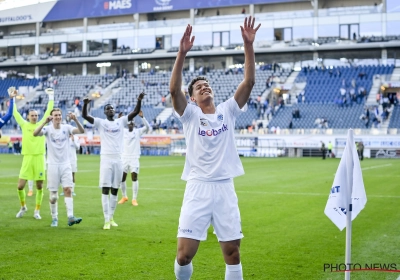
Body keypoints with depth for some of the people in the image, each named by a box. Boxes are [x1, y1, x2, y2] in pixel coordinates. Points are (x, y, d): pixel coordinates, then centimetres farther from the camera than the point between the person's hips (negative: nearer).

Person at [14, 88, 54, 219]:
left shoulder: (41, 124, 6)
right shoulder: (24, 125, 5)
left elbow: (48, 111, 6)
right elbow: (15, 113, 7)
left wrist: (51, 97, 4)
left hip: (39, 158, 0)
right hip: (27, 158, 0)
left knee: (39, 186, 4)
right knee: (20, 186, -4)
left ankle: (37, 211, 16)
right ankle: (23, 206, 21)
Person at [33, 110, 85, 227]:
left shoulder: (66, 128, 0)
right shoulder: (47, 129, -4)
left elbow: (82, 131, -13)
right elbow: (35, 134, -23)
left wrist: (75, 120, -29)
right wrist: (45, 122, -34)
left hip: (65, 164, 1)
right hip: (53, 165, -1)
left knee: (68, 189, -10)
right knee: (53, 193, 4)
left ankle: (70, 217, -14)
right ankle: (54, 218, 16)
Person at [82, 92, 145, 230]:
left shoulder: (121, 121, 10)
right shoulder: (101, 122, 3)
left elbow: (135, 112, 3)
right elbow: (85, 116, -8)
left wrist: (139, 100, -13)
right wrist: (85, 104, -26)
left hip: (118, 159, 3)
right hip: (106, 158, -3)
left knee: (115, 190, 9)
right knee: (105, 189, -6)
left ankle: (111, 217, 20)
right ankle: (106, 220, -5)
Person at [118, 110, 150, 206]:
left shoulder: (138, 132, 2)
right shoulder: (123, 131, 9)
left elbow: (147, 127, -12)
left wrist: (142, 117, -26)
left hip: (134, 158, -2)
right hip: (124, 158, 2)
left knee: (134, 178, -7)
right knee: (122, 178, 5)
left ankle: (134, 199, -2)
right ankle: (124, 197, 23)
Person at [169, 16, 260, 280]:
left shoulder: (227, 111, 9)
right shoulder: (190, 115, 4)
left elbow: (249, 82, 0)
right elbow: (174, 89, -13)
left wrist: (249, 45, -9)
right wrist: (182, 53, -23)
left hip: (225, 189, 2)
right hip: (198, 189, -2)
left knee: (232, 252, 5)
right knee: (185, 253, -5)